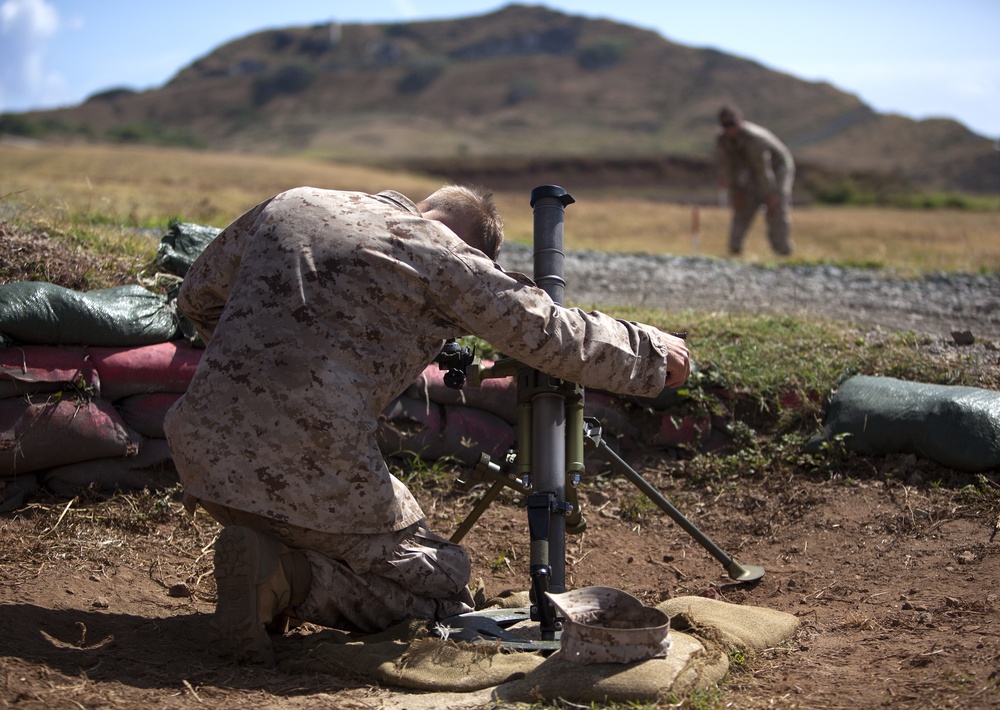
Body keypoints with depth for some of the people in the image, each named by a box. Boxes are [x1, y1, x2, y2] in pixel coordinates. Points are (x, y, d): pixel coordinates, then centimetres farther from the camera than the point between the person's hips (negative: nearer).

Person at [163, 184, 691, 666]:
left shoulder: (288, 205, 16)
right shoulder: (440, 251, 0)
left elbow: (196, 298, 28)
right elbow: (559, 338, 1)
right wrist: (653, 351, 18)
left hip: (201, 450, 7)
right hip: (316, 474, -7)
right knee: (446, 585, 11)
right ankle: (290, 577, -10)